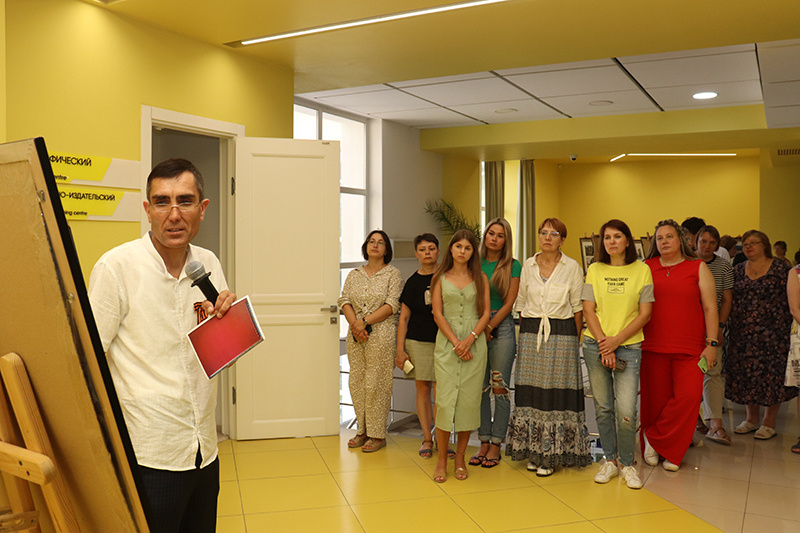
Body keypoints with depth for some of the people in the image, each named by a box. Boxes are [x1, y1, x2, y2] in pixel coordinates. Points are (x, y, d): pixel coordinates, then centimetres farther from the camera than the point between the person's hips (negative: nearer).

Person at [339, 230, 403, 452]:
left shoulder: (392, 274, 1)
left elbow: (392, 305, -8)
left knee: (376, 383, -4)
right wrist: (354, 324, -12)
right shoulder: (354, 274, 14)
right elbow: (344, 300, 5)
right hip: (355, 335, 5)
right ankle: (363, 430, 19)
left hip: (381, 335, -4)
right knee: (356, 382, 6)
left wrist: (365, 322, -14)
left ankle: (377, 434, 7)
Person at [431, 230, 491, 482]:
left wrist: (469, 339, -11)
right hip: (447, 342, -1)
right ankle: (441, 460, 6)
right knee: (445, 400, -5)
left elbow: (485, 313, 4)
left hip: (474, 342, 1)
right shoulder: (441, 278, 7)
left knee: (469, 400, 1)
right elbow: (438, 314, 1)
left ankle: (460, 457, 15)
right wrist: (455, 342, -10)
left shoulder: (480, 278, 9)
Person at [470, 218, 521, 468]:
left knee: (500, 388, -1)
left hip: (501, 328, -3)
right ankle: (484, 442, 17)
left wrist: (488, 328, -8)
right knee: (480, 387, 6)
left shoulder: (513, 266, 0)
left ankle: (496, 445, 9)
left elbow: (508, 303, -3)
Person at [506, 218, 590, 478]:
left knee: (557, 392, -3)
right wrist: (527, 334, 7)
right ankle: (534, 451, 15)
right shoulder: (528, 265, 8)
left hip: (561, 334, -3)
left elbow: (578, 307, 1)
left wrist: (575, 340, -3)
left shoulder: (572, 267, 0)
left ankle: (552, 455, 9)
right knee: (532, 392, 3)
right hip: (530, 333, 3)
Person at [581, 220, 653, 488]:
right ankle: (610, 460, 22)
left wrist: (616, 340, -10)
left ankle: (627, 464, 12)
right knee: (603, 407, 7)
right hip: (596, 345, 2)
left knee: (626, 411, -9)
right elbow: (588, 310, 3)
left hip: (629, 346, -2)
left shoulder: (642, 270, 2)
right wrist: (603, 342, -8)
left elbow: (644, 314, -1)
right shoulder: (595, 270, 7)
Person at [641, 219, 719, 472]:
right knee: (655, 400, 4)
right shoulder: (647, 268, 10)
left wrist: (711, 344, -2)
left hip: (690, 349, -1)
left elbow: (710, 308, 5)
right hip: (653, 347, 1)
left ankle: (655, 438, 6)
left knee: (689, 397, -12)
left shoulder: (698, 268, 7)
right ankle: (652, 450, 22)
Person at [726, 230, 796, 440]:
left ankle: (769, 422, 12)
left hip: (772, 332, -4)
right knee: (745, 373, 6)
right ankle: (751, 419, 21)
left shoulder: (780, 268, -2)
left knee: (771, 373, -1)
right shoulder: (738, 270, 10)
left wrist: (789, 327, -7)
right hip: (742, 332, 4)